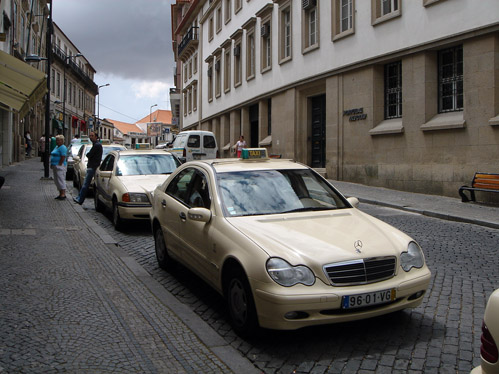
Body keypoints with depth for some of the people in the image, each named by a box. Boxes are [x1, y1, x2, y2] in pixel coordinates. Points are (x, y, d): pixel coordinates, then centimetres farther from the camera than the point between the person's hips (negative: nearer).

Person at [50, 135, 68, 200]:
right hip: (55, 166, 10)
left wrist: (59, 165, -21)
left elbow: (63, 157, -20)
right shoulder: (56, 147, 19)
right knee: (56, 181, 12)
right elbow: (53, 156, 22)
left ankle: (63, 194, -7)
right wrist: (52, 165, 14)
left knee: (60, 180, -9)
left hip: (60, 166, -10)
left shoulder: (63, 148, -12)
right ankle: (61, 194, 17)